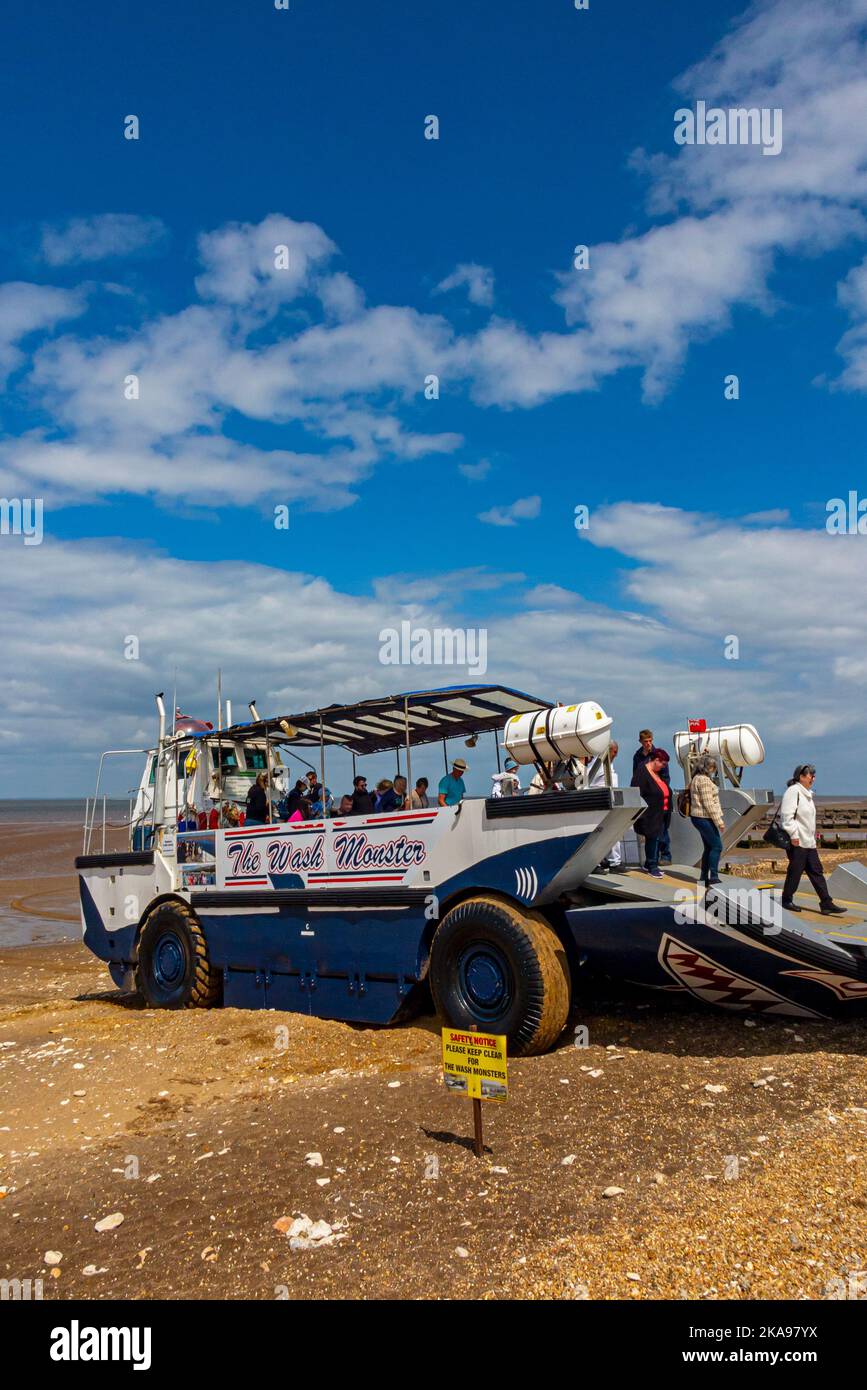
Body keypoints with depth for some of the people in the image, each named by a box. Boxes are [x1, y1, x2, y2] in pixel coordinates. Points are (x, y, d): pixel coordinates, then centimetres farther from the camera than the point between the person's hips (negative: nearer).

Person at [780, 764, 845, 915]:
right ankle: (787, 900, 13)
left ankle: (826, 903, 6)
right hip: (797, 842, -9)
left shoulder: (807, 793, 18)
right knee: (795, 871, -1)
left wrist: (814, 833, 20)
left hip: (809, 841, 9)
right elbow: (787, 815, -21)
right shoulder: (793, 791, -13)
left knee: (816, 871, 6)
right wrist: (793, 835, -23)